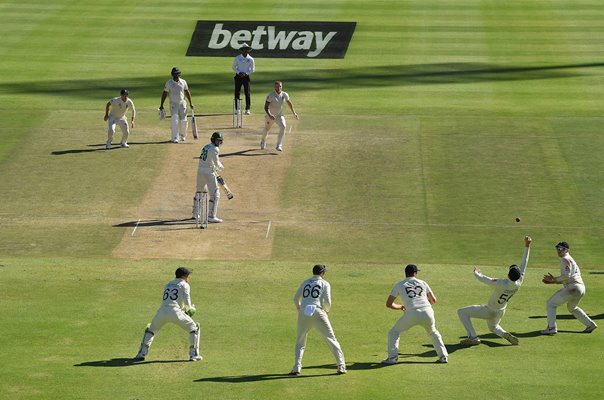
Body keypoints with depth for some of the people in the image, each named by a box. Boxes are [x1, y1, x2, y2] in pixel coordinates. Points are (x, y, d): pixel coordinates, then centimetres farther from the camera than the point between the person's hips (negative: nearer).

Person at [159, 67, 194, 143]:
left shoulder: (183, 82, 4)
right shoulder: (169, 83, -4)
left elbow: (187, 92, 12)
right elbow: (164, 93, -1)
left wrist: (191, 103, 8)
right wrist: (161, 105, -3)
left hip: (182, 103, 3)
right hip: (173, 104, -3)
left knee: (183, 121, 5)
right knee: (174, 121, -11)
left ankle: (183, 136, 26)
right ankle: (175, 138, -9)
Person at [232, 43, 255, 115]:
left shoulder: (251, 59, -1)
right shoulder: (237, 58, 0)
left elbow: (252, 69, 3)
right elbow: (234, 67, 6)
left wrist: (246, 73, -12)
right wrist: (239, 72, -10)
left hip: (246, 77, -1)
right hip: (238, 76, 1)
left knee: (247, 93, -5)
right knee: (237, 93, 0)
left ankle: (247, 109, -1)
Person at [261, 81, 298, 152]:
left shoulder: (285, 95, -12)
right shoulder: (271, 95, -25)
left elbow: (289, 103, 9)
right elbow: (266, 107, -29)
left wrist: (294, 113, 11)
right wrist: (269, 115, -46)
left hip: (279, 115, 2)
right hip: (270, 115, -2)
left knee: (283, 127, -24)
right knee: (266, 129, 18)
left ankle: (279, 145, -20)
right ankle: (263, 141, 50)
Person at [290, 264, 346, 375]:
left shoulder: (305, 283, 19)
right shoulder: (324, 284, 7)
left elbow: (296, 298, 19)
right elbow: (327, 301, -3)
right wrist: (327, 311, 16)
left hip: (303, 314, 3)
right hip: (318, 313, -3)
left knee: (300, 341, 16)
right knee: (331, 339, 4)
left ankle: (297, 367, 3)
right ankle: (341, 366, 1)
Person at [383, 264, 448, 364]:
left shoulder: (399, 285, 15)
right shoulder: (422, 283, 21)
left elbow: (389, 304, 14)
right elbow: (433, 301, 24)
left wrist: (400, 307, 32)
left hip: (412, 313, -3)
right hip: (428, 312, 3)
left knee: (394, 332, 16)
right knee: (433, 333, 31)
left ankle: (393, 357, 2)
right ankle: (443, 356, 20)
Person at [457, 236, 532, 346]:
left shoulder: (500, 284, -37)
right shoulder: (519, 282, -22)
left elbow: (482, 278, -26)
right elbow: (524, 264, -12)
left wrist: (476, 272, -3)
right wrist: (527, 246, -7)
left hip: (489, 311, -6)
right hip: (500, 312, 6)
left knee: (462, 312, 2)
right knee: (493, 327, 36)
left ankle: (473, 337, -6)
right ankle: (504, 334, 4)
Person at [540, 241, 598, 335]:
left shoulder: (565, 259, -4)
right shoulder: (571, 260, 27)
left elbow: (566, 276, -16)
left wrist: (554, 279, -7)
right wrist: (553, 281, 20)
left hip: (573, 288, -10)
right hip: (581, 289, 10)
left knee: (551, 303, -4)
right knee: (572, 307, 33)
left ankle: (551, 327, -11)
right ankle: (590, 324, 28)